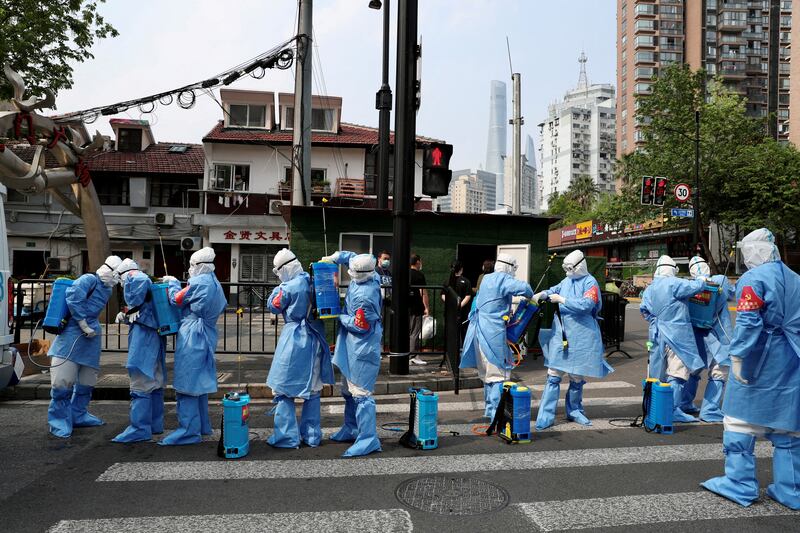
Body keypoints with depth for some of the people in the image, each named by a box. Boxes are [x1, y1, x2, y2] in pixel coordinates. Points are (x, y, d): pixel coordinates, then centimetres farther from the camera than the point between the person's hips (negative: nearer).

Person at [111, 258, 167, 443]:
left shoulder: (132, 276, 1)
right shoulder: (147, 282, 27)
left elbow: (142, 281, -25)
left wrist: (131, 309, -15)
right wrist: (126, 316, 16)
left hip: (144, 335, -10)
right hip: (157, 334, 10)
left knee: (140, 382, -8)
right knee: (154, 382, 14)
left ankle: (140, 429, -6)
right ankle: (155, 424, 22)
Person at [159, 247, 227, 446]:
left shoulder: (198, 282, -13)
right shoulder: (215, 284, 13)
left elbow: (176, 300, -4)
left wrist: (172, 282, 13)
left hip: (192, 336, -9)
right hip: (207, 337, 9)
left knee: (186, 384, -4)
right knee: (199, 381, 17)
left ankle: (189, 431, -1)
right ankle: (202, 425, 25)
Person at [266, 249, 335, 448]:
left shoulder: (289, 287, -15)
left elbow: (273, 306, 0)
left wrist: (279, 287, 9)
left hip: (294, 340, -6)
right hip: (315, 340, 6)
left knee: (283, 389, 7)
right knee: (313, 388, 14)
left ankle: (288, 436, 9)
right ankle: (312, 435, 21)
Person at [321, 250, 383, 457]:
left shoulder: (364, 298, -28)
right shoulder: (372, 276, -2)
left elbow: (360, 326, -20)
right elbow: (353, 257, 15)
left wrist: (340, 316, -7)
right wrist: (334, 257, 3)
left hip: (362, 349, -10)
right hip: (354, 347, 10)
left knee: (361, 393, -7)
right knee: (349, 390, 20)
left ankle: (368, 440, -1)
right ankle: (350, 430, 33)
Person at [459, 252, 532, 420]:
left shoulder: (487, 279, 16)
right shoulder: (503, 279, -11)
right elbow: (523, 288, -25)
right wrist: (530, 296, -3)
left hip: (480, 329, 9)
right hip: (494, 331, -9)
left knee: (488, 371, 18)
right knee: (500, 372, -4)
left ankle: (489, 408, 28)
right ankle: (496, 413, -6)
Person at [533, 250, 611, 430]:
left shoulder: (590, 283, -7)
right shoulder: (567, 280, 10)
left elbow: (586, 304, -21)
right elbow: (555, 290, 24)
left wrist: (562, 300, -18)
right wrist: (542, 294, 5)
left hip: (581, 335, -4)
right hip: (561, 333, 4)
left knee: (577, 376, 10)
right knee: (553, 375, -1)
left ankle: (574, 411, 31)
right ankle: (545, 417, 0)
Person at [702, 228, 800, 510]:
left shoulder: (753, 279, -11)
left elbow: (748, 322, -21)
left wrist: (738, 356, -18)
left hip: (759, 364, -7)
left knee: (740, 422, 3)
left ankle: (740, 486, 9)